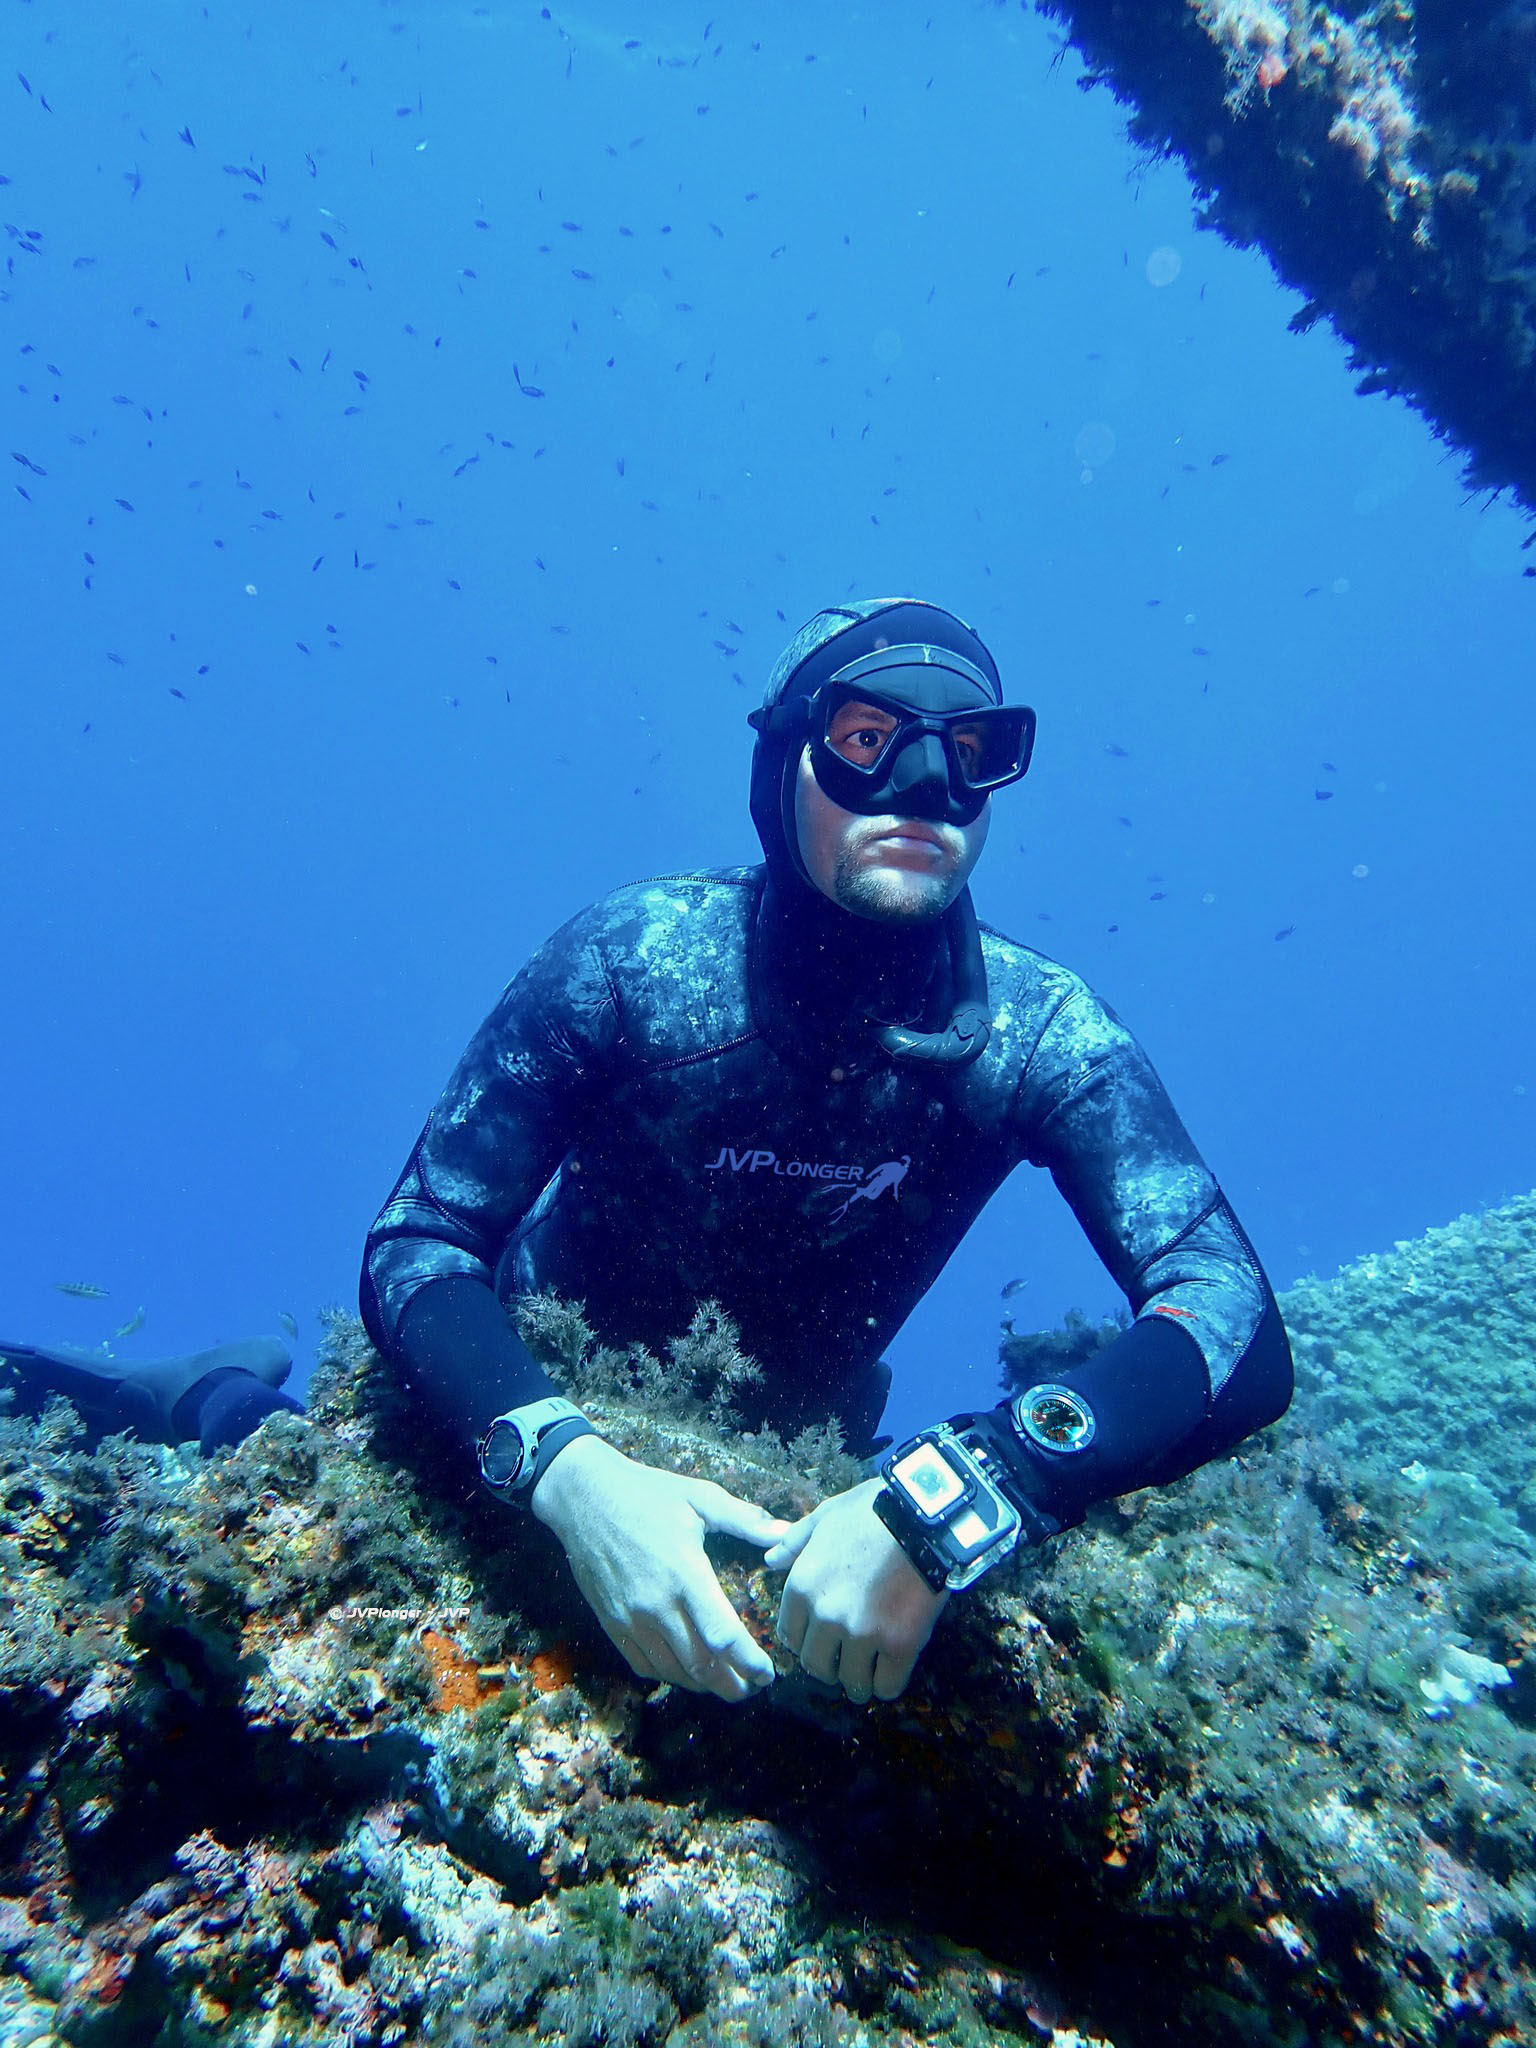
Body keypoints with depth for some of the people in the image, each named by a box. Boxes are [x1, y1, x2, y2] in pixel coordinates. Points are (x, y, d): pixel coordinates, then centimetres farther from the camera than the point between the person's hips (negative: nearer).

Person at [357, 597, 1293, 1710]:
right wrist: (566, 1465, -43)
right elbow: (415, 1241, -24)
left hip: (797, 1455, 2)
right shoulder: (632, 957, -25)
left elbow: (1241, 1326, -31)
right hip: (548, 1402, -1)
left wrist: (948, 1497, -47)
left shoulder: (1037, 1033, -23)